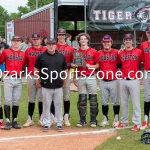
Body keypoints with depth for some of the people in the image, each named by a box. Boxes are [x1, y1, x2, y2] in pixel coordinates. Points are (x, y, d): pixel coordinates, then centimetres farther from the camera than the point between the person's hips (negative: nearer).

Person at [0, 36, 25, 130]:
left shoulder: (23, 54, 9)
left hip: (19, 80, 3)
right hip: (8, 79, -3)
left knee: (16, 101, 6)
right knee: (8, 101, -4)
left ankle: (14, 121, 13)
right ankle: (8, 121, -3)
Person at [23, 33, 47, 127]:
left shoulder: (45, 50, 1)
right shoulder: (28, 51, 7)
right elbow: (25, 63, 11)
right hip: (31, 77, 2)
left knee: (41, 98, 2)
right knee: (31, 99, 6)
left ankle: (41, 119, 10)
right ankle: (30, 119, 11)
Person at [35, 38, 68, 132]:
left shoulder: (61, 56, 6)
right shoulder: (41, 56, 2)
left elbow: (65, 69, 14)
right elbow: (36, 69, 9)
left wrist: (64, 80, 9)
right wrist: (37, 80, 4)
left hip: (58, 86, 1)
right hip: (46, 86, -1)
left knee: (59, 105, 5)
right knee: (46, 105, 4)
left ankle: (59, 124, 13)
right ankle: (46, 124, 13)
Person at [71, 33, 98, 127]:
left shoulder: (93, 51, 2)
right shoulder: (77, 52, 9)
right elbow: (74, 65, 15)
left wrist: (90, 66, -14)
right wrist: (74, 78, 2)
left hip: (91, 77, -2)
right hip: (80, 78, 2)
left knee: (93, 98, -1)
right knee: (82, 99, 3)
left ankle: (93, 120, 6)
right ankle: (82, 120, 10)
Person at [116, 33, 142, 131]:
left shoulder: (138, 52, -2)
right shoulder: (121, 53, 9)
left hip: (134, 81, -4)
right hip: (123, 81, 4)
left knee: (136, 103, -4)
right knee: (124, 103, 12)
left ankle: (137, 124, -1)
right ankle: (124, 122, 21)